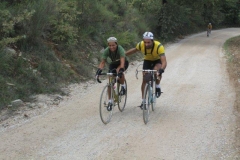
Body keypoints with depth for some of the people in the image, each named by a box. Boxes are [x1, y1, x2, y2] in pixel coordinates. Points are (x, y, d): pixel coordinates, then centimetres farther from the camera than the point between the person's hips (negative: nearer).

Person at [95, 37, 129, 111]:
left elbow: (122, 61, -46)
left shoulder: (120, 49, -35)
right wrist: (98, 71, -45)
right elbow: (102, 62, -29)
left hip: (123, 63, -3)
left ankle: (123, 86, -8)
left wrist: (120, 70, -63)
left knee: (120, 72, -37)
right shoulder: (106, 51, -25)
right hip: (113, 64, 3)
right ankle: (110, 101, -4)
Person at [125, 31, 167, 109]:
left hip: (157, 61, -3)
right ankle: (143, 101, 9)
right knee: (144, 80, -4)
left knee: (157, 70, -36)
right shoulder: (141, 45, -27)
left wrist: (161, 69, -62)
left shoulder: (159, 46, -37)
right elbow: (134, 50, -2)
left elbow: (164, 61, -44)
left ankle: (157, 87, -8)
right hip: (147, 61, 3)